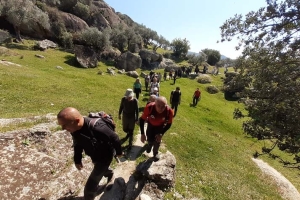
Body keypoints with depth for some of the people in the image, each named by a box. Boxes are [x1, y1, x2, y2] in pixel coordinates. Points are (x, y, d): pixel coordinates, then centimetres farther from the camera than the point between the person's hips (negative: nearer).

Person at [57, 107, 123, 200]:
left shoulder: (97, 128, -44)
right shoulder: (75, 129, -19)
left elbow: (114, 138, -27)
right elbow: (78, 145, 2)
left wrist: (119, 152, -10)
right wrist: (77, 160, 8)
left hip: (105, 157, -7)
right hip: (95, 156, 7)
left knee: (90, 185, 0)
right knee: (102, 169, 34)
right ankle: (110, 174, 66)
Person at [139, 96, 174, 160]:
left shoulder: (169, 111, -37)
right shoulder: (149, 107, -41)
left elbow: (169, 124, -16)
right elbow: (142, 119, -24)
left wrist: (161, 133, -21)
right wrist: (142, 134, -26)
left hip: (160, 126, 0)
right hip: (151, 125, 0)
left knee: (157, 141, 11)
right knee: (150, 139, 14)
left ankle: (155, 153, 45)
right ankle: (149, 145, 54)